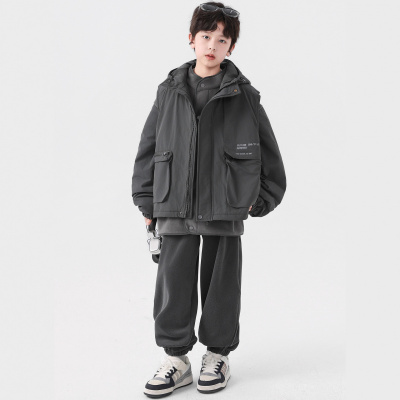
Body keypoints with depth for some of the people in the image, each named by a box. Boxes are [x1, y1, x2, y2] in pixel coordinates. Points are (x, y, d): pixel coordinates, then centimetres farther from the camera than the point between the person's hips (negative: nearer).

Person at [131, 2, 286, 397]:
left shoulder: (243, 94, 1)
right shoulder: (170, 91, 6)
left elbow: (266, 150, 7)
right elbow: (148, 145, 9)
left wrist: (260, 199, 4)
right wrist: (147, 200, 7)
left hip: (225, 206, -1)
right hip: (175, 205, 2)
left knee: (221, 280, 8)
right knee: (174, 280, 4)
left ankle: (218, 354, 25)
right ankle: (176, 357, 18)